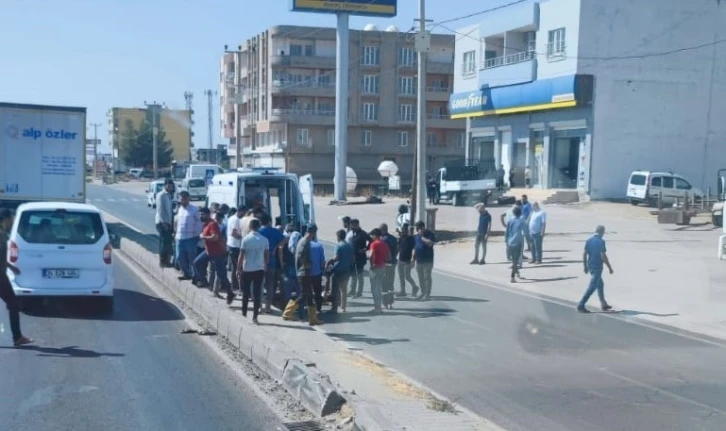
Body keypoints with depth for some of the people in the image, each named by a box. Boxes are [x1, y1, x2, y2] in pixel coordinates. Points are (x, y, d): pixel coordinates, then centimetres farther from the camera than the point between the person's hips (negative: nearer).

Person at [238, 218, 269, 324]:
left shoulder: (246, 239, -8)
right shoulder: (264, 240, -1)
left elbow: (241, 255, -8)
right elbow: (267, 256, 2)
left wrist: (238, 268, -1)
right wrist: (265, 267, 15)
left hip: (247, 269, -1)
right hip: (259, 270, 1)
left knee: (246, 293, 12)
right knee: (257, 293, 4)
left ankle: (244, 314, 19)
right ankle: (255, 317, 3)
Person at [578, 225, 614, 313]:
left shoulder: (589, 241, 6)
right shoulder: (601, 241, -15)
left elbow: (584, 254, 6)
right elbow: (603, 256, -19)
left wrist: (585, 266, 15)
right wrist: (609, 267, -10)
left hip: (590, 266, 8)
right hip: (597, 267, -8)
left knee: (600, 284, 21)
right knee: (592, 287, -5)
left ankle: (604, 304, 28)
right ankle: (581, 305, -9)